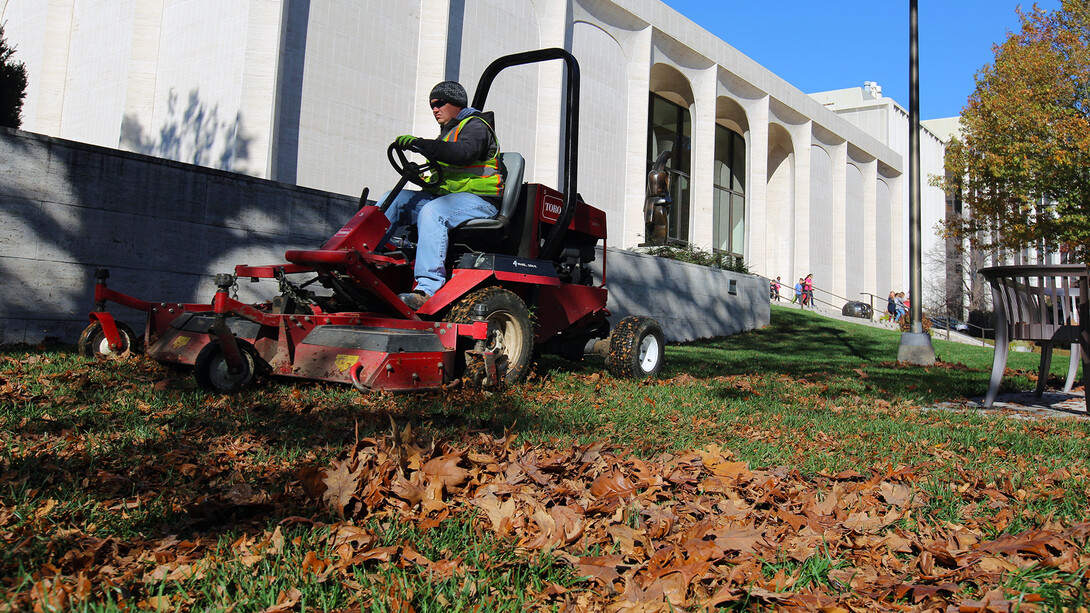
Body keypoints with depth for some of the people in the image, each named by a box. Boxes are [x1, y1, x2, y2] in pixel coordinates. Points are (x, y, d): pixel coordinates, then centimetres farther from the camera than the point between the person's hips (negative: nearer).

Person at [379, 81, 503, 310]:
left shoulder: (475, 125, -1)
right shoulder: (450, 131, 29)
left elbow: (463, 153, -24)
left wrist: (419, 143, -28)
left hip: (477, 200, -9)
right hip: (445, 196, 9)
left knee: (432, 211, -36)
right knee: (394, 199, -3)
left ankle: (428, 290, -46)